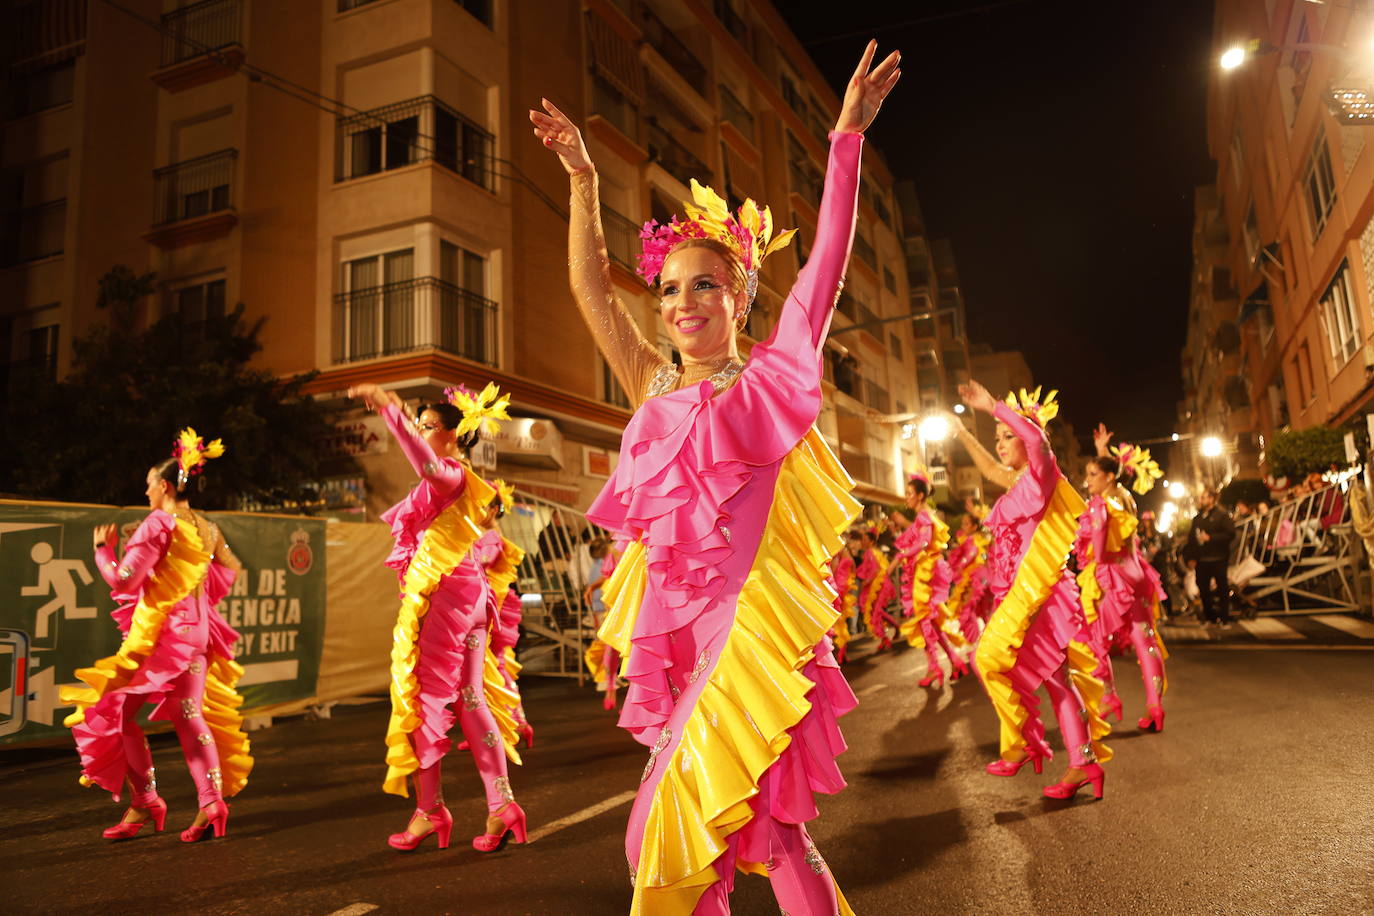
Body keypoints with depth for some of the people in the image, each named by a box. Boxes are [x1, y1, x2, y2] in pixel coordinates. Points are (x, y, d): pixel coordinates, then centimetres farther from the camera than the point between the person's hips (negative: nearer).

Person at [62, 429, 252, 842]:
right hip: (197, 630, 7)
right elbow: (229, 571, 17)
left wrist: (103, 548, 2)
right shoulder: (207, 528, 8)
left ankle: (144, 803, 9)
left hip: (158, 634, -7)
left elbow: (123, 580, -14)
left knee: (119, 712, 8)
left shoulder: (158, 523, -12)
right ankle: (211, 801, 0)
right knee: (190, 715, 8)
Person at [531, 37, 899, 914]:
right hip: (676, 629, 5)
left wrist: (848, 137, -4)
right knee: (762, 825, 13)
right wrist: (583, 179, 6)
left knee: (688, 821, -5)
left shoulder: (768, 382, 0)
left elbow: (826, 265, -4)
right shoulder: (655, 390, 11)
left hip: (752, 620, -5)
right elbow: (592, 288, 10)